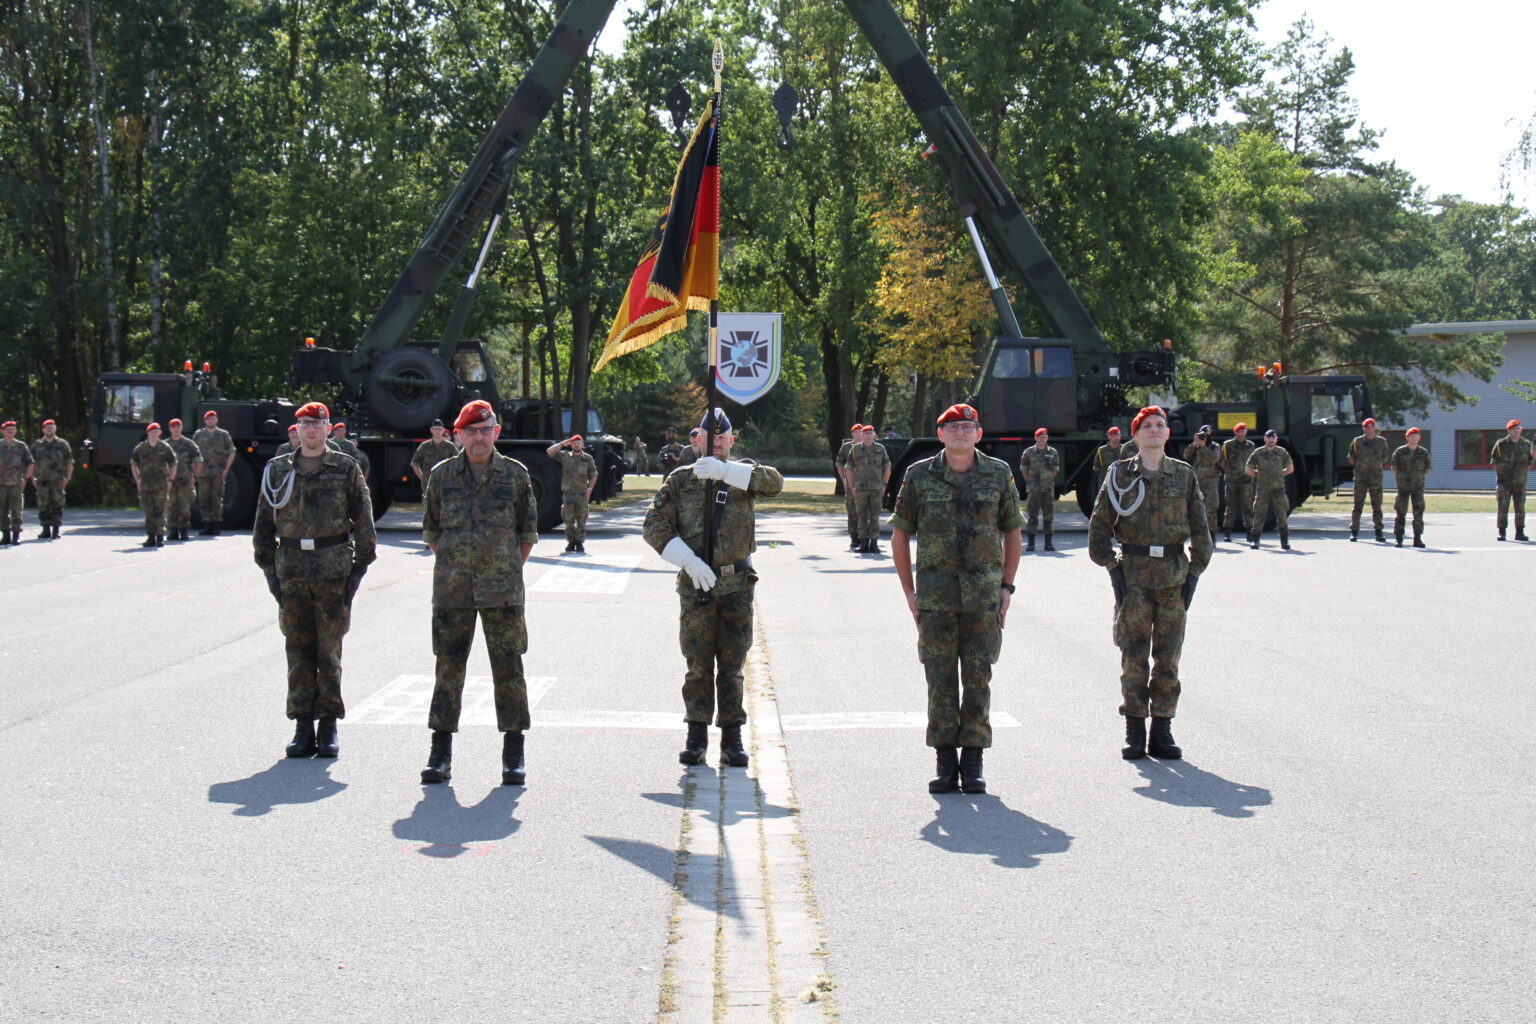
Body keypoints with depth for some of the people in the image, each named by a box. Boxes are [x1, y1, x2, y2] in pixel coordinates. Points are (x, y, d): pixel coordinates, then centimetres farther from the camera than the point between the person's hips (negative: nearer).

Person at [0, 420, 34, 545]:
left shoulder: (21, 446, 5)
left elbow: (30, 464, 11)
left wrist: (25, 478, 3)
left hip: (16, 484, -1)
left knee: (16, 510, -5)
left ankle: (16, 535, 0)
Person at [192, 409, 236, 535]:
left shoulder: (223, 434, 8)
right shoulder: (198, 435, 10)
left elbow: (231, 453, 10)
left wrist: (226, 469, 0)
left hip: (218, 473, -1)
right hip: (203, 472, 1)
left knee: (217, 499, -4)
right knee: (204, 499, 2)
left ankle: (216, 525, 0)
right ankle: (206, 524, 7)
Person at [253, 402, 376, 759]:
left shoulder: (346, 469, 4)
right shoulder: (278, 470, 9)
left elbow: (363, 519, 4)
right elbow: (264, 521, 12)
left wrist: (359, 566, -3)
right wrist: (269, 568, 5)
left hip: (334, 567, -2)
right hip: (291, 567, 2)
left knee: (329, 650, 1)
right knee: (298, 650, 4)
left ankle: (328, 727, 8)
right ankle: (303, 728, 10)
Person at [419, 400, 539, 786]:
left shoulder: (515, 474, 2)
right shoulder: (442, 475, 6)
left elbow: (528, 531, 10)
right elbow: (431, 530, 16)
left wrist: (510, 571, 9)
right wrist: (452, 566, 12)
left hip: (502, 591, -1)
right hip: (452, 591, 1)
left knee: (508, 668, 1)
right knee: (448, 667, 3)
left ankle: (513, 755, 8)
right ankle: (441, 754, 10)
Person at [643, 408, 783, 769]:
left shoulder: (743, 475, 8)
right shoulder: (680, 479, 6)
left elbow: (775, 482, -15)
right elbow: (654, 526, -1)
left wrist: (726, 472, -26)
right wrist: (689, 561, -12)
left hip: (737, 584, 0)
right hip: (695, 585, 0)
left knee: (732, 665, 4)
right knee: (698, 665, 3)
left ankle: (732, 739, 11)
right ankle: (696, 738, 11)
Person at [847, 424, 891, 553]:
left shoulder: (880, 449, 7)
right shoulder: (855, 449, 7)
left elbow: (887, 468, 12)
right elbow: (849, 469, 9)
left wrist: (884, 485, 4)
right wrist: (852, 487, 4)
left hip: (876, 489, 0)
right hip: (860, 489, 0)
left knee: (875, 517, -1)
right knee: (862, 517, 3)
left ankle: (874, 543, 2)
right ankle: (863, 542, 8)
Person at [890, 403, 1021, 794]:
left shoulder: (999, 474, 6)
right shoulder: (919, 476, 3)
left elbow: (1012, 533, 12)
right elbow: (900, 534, 8)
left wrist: (1007, 586, 5)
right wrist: (909, 591, 3)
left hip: (985, 594, 0)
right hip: (935, 595, 0)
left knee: (978, 678, 3)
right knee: (940, 679, 2)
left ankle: (973, 761, 12)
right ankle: (945, 761, 10)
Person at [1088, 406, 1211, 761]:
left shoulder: (1185, 475, 8)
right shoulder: (1120, 475, 5)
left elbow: (1200, 528, 10)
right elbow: (1099, 525, 5)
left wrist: (1194, 572, 2)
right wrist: (1112, 568, -4)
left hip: (1174, 577, 1)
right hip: (1133, 575, -1)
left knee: (1168, 657, 4)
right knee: (1134, 656, -2)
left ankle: (1162, 731, 11)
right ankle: (1134, 732, 5)